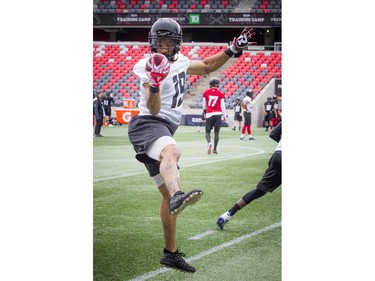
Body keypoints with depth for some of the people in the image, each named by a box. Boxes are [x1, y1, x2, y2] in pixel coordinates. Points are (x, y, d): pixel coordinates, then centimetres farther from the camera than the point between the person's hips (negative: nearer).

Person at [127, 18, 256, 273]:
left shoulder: (180, 61, 15)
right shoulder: (149, 66, -8)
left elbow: (206, 67, 33)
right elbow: (153, 109, -18)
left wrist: (233, 50, 23)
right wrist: (154, 84, -36)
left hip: (165, 131, 9)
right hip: (147, 124, -9)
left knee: (169, 195, 13)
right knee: (172, 151, -43)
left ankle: (171, 253, 24)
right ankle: (178, 196, -75)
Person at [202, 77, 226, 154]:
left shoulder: (206, 92, 1)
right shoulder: (220, 94, -1)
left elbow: (204, 105, 10)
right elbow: (222, 106, 1)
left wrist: (204, 111, 30)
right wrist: (224, 116, 11)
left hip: (209, 114, 0)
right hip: (218, 114, 0)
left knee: (208, 131, 8)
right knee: (216, 132, 7)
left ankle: (209, 142, -22)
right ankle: (215, 149, 6)